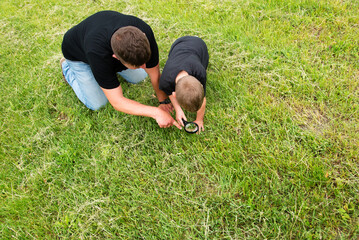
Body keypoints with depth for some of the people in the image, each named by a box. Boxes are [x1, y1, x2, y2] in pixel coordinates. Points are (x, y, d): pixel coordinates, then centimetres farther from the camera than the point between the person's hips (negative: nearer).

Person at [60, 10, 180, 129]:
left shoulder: (144, 32, -38)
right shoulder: (97, 53, -48)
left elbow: (155, 74, -23)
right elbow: (117, 102, -41)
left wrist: (163, 101, -21)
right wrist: (156, 112, -45)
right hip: (78, 55, -4)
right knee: (97, 104, -2)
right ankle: (67, 67, 18)